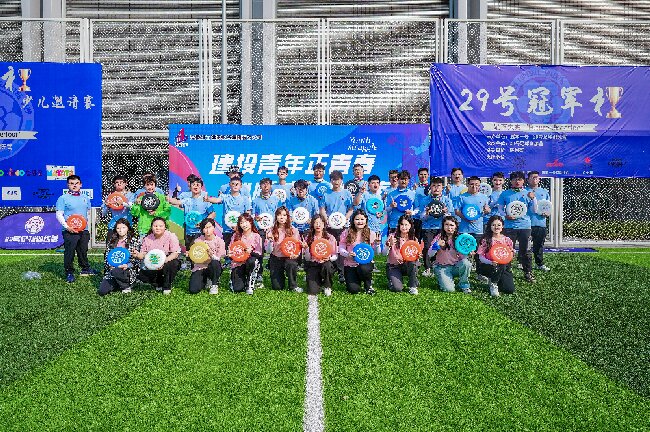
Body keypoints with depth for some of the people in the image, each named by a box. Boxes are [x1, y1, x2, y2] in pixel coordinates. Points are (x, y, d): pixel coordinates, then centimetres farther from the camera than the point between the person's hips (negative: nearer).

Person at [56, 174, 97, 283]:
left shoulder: (85, 198, 13)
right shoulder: (63, 198, -2)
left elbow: (89, 212, 22)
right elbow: (59, 214, -5)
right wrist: (67, 226, -15)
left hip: (84, 230, 5)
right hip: (70, 231, -5)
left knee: (83, 250, 15)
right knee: (69, 252, -4)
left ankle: (85, 269, 28)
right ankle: (69, 273, 5)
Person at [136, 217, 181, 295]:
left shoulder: (171, 236, -13)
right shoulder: (147, 239, 0)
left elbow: (175, 253, -21)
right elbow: (143, 254, 1)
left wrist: (164, 261, -38)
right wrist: (138, 255, -24)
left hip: (169, 263, -3)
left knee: (173, 264, -38)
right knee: (141, 275, -21)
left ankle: (167, 286, -11)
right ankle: (159, 284, 9)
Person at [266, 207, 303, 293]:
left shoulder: (293, 230, -4)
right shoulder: (271, 231, -3)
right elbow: (269, 250, -5)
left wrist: (296, 254, -23)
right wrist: (270, 240, -23)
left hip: (288, 257, -1)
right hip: (275, 259, 1)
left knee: (291, 264, -38)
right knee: (277, 287, -4)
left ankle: (293, 286, -13)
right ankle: (279, 275, 31)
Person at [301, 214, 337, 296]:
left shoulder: (330, 238, -2)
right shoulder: (308, 238, 0)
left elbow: (335, 256, -1)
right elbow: (307, 259, -1)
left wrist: (329, 258, -23)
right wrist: (306, 248, -19)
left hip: (326, 264, 1)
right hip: (312, 265, -1)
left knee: (327, 265, -38)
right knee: (312, 291, -22)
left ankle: (327, 286, -8)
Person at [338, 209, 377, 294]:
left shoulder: (370, 234, 0)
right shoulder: (346, 233, -2)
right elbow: (341, 249, -2)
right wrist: (348, 254, -21)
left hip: (365, 262, 0)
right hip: (350, 264, 0)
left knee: (363, 268, -39)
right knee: (353, 290, -17)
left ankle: (369, 286, -3)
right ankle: (356, 279, 23)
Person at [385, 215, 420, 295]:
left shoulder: (414, 239, 0)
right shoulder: (392, 236, -8)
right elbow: (384, 253, -14)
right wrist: (389, 244, -32)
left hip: (407, 266, 2)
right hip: (394, 267, -2)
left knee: (413, 263, -33)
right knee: (397, 288, -25)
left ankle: (413, 286, -12)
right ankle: (392, 280, 12)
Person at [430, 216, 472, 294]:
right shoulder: (439, 237, -6)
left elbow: (462, 256, -4)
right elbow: (430, 254, -13)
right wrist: (437, 245, -30)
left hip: (455, 266, 2)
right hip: (442, 267, -2)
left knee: (466, 263, -31)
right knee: (449, 289, -23)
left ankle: (464, 285, -6)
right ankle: (442, 280, 13)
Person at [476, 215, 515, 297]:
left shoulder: (506, 240, 3)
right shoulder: (486, 240, -8)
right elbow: (481, 257, -13)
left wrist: (512, 254, -11)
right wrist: (490, 262, -30)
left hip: (504, 267, 4)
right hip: (487, 266, -4)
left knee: (510, 290, -12)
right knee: (500, 266, -37)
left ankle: (498, 281, 21)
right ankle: (493, 284, -9)